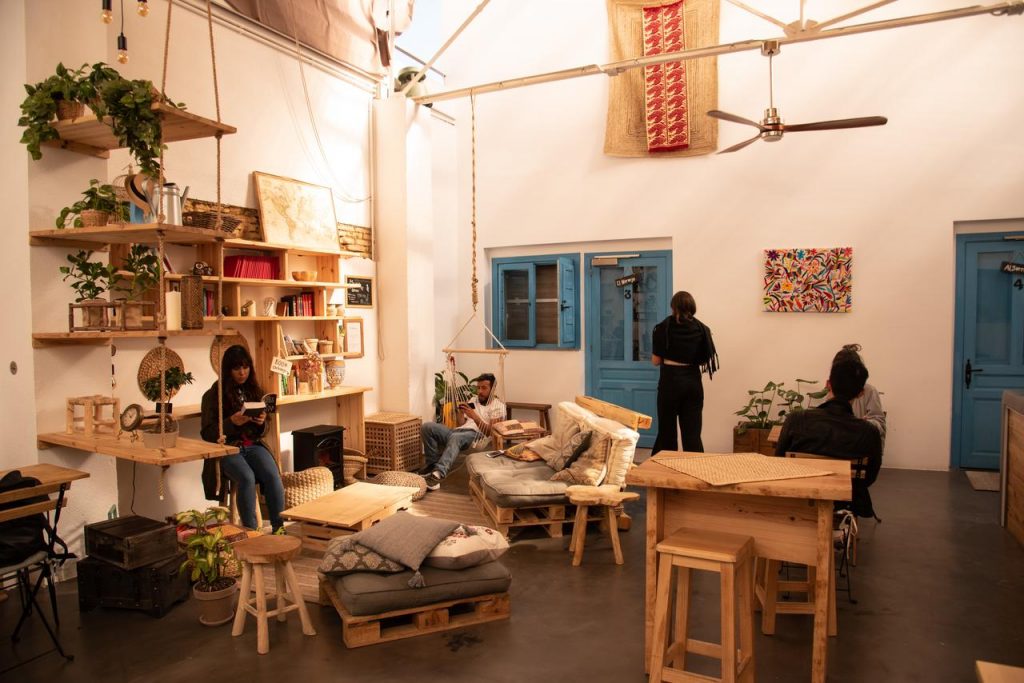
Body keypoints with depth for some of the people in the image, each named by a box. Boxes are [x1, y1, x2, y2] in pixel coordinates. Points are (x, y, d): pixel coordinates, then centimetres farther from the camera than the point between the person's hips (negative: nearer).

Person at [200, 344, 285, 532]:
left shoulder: (255, 391, 13)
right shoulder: (213, 395, 1)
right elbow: (207, 433, -2)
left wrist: (261, 423, -7)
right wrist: (232, 422, -18)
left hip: (253, 445, 3)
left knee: (273, 475, -27)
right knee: (247, 478, -33)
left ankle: (279, 527, -24)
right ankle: (250, 531, -25)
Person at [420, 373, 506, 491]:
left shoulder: (498, 406, 7)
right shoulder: (473, 400, 28)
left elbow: (490, 432, -5)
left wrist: (475, 417, -16)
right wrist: (461, 413, 3)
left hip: (477, 435, -7)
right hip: (458, 431, 7)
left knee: (455, 437, -41)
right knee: (427, 427, -16)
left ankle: (438, 473, -56)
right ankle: (433, 463, -8)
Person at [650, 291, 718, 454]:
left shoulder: (664, 327, -7)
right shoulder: (701, 329, -1)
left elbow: (656, 360, -5)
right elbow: (704, 360, 2)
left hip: (670, 380, -2)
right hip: (693, 381, 2)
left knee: (666, 429, 10)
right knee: (692, 432, 6)